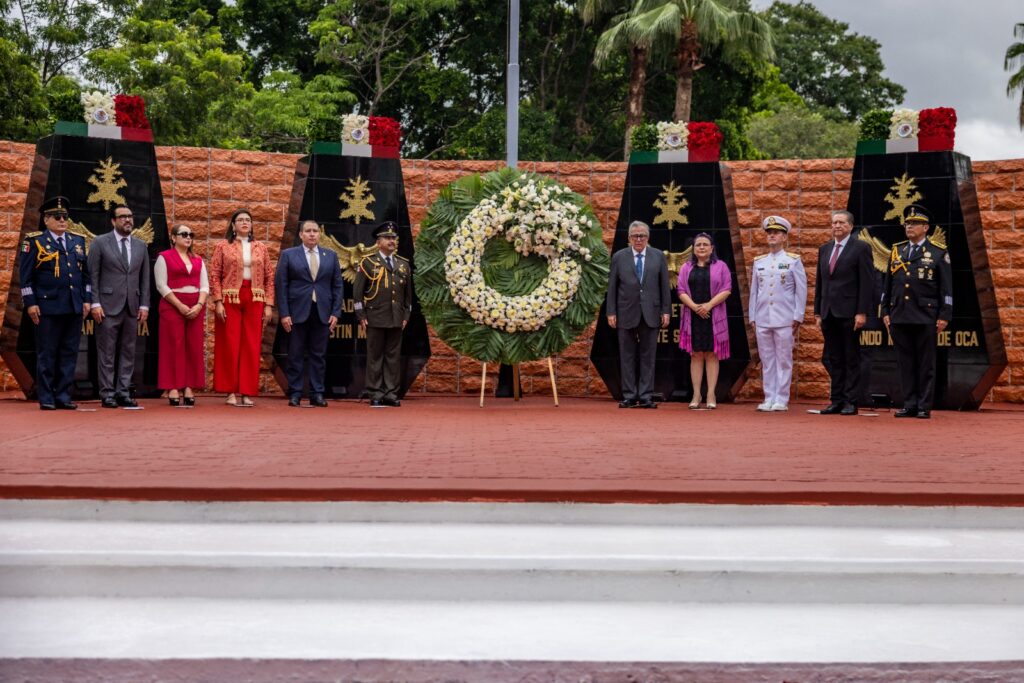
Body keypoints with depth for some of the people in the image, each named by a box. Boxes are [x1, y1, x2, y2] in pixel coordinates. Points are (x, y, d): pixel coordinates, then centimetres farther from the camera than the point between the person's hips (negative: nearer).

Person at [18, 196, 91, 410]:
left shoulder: (78, 242, 15)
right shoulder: (35, 242, 1)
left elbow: (85, 274, 18)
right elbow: (25, 276, -1)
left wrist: (87, 299, 10)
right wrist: (30, 303, -8)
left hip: (75, 308, 5)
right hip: (47, 307, -4)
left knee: (69, 353, 5)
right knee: (46, 354, 0)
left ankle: (63, 396, 12)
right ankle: (46, 399, 6)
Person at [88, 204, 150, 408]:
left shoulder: (141, 246, 12)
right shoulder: (100, 243, 1)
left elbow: (145, 278, 12)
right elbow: (93, 275, -2)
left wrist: (144, 305, 4)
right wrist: (95, 303, -9)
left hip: (132, 307, 4)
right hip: (108, 306, -4)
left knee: (128, 352, 5)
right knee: (107, 353, -1)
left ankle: (123, 393, 9)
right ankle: (107, 394, 4)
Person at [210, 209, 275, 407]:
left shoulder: (260, 248, 11)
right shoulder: (222, 246, 5)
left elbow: (269, 277, 10)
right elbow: (214, 275, 0)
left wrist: (269, 305, 2)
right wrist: (218, 302, -9)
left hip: (254, 301, 2)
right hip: (230, 300, -2)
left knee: (251, 347, 1)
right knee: (230, 345, 0)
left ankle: (247, 393, 6)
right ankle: (231, 392, 7)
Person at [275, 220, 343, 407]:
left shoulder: (331, 256, 11)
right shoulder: (288, 255, 5)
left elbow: (338, 286, 10)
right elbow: (281, 285, 1)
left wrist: (336, 312, 1)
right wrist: (284, 313, -7)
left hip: (322, 313, 2)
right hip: (297, 313, -2)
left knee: (319, 356, 4)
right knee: (296, 356, 1)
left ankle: (317, 394, 8)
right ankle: (294, 394, 7)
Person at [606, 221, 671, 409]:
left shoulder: (658, 256, 7)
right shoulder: (619, 257, 5)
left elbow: (664, 286, 6)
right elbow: (612, 287, 4)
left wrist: (666, 311, 0)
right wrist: (611, 312, -2)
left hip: (651, 314, 0)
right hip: (626, 314, 0)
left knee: (648, 356, 2)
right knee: (627, 357, 3)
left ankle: (646, 396, 6)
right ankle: (629, 396, 8)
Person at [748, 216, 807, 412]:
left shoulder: (793, 260, 1)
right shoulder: (759, 262, 12)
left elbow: (801, 290, 0)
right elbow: (754, 291, 14)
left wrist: (798, 317, -5)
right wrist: (752, 317, 9)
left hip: (785, 320, -4)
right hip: (762, 320, 4)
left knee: (784, 360, 0)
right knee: (766, 361, 6)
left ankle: (782, 400, 4)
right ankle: (769, 399, 11)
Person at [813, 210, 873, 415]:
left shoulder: (860, 248, -2)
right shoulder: (824, 249, 15)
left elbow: (866, 282, -7)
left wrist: (862, 312, -13)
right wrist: (818, 312, 12)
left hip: (849, 313, -6)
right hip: (828, 313, 6)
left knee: (851, 359, 0)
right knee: (834, 360, 8)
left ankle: (851, 402, 3)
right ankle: (836, 400, 12)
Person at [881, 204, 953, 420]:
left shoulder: (939, 254, 2)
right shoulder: (896, 252, 13)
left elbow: (947, 288, 0)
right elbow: (887, 285, 15)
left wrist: (944, 316, -7)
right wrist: (885, 311, 9)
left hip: (925, 318, -4)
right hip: (899, 317, 4)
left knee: (926, 364, 1)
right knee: (905, 363, 6)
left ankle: (924, 407, 6)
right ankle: (909, 404, 12)